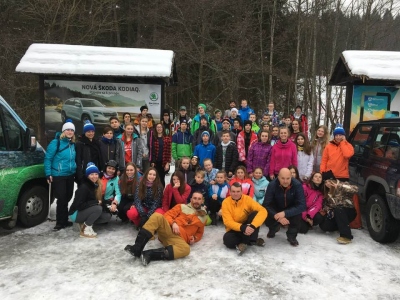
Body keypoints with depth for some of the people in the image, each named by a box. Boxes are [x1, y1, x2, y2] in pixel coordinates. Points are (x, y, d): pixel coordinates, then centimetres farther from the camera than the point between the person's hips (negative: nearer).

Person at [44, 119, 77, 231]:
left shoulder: (73, 144, 9)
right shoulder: (56, 142, -10)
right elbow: (47, 158, -11)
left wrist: (75, 170, 16)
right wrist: (48, 174, -14)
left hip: (70, 175, 6)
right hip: (58, 176, -6)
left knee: (67, 198, 12)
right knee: (62, 199, -4)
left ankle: (64, 220, 26)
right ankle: (60, 222, 9)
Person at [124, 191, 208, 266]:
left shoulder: (203, 217, 22)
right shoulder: (182, 206, 17)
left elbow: (199, 233, 30)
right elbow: (168, 215, 10)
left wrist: (194, 239, 7)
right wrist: (173, 223, -11)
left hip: (179, 238, 0)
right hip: (168, 230, 0)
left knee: (186, 249, -38)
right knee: (157, 216, -32)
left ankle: (150, 254, -39)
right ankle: (137, 248, -35)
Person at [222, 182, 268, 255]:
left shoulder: (247, 199, -13)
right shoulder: (226, 202, -12)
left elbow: (263, 211, -25)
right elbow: (228, 222, -18)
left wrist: (253, 226, -39)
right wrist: (242, 227, -35)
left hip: (247, 227, 1)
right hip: (235, 230, -1)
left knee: (255, 213, -26)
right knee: (227, 240, -33)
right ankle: (249, 241, -12)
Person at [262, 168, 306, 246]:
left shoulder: (297, 185, -27)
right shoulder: (272, 185, -26)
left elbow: (302, 205, -31)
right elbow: (266, 204, -25)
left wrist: (285, 213, -43)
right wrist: (277, 217, -40)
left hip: (291, 210, -1)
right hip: (276, 209, 1)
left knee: (298, 214, -33)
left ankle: (292, 236, -3)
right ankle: (274, 228, 13)